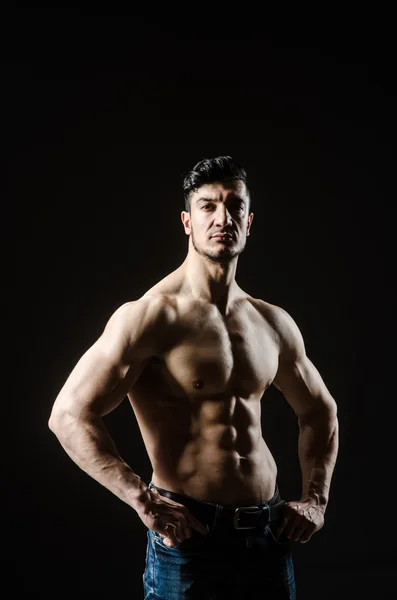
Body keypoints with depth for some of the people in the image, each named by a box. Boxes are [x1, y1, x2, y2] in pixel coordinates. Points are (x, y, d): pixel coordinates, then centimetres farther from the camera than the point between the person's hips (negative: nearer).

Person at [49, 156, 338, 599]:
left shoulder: (274, 324, 6)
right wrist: (144, 501, -20)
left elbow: (320, 412, 21)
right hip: (189, 536, -5)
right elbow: (69, 416, -18)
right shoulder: (151, 316, -12)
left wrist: (316, 500, 10)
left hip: (269, 535, 6)